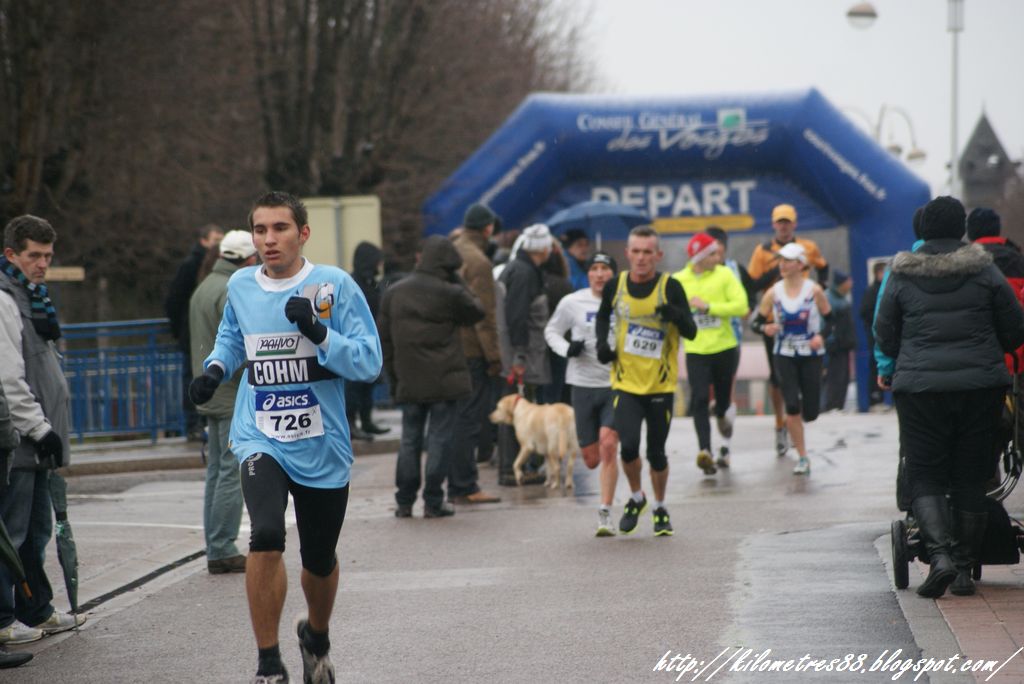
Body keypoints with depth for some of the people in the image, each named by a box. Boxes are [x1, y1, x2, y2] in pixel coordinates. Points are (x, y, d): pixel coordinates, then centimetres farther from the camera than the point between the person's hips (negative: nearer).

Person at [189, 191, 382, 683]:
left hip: (322, 447, 0)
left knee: (320, 561, 14)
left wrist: (319, 332, -24)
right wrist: (215, 369, 5)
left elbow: (369, 362, -11)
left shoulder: (335, 285, -7)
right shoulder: (240, 286, 3)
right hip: (260, 440, 0)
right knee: (266, 536, -25)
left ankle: (316, 639, 47)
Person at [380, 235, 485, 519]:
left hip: (408, 381, 4)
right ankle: (433, 501, 2)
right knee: (439, 438, 2)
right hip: (444, 379, -4)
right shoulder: (450, 294, -11)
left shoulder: (393, 293, 6)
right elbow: (476, 312, 8)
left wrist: (393, 378, 15)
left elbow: (385, 340, 9)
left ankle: (404, 501, 13)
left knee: (409, 439, 12)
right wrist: (457, 282, 9)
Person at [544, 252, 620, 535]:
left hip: (616, 384, -2)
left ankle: (605, 513, -11)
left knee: (608, 445, -19)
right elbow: (551, 331, 13)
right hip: (583, 384, 2)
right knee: (591, 458, 5)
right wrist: (566, 349, -6)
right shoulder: (573, 303, 1)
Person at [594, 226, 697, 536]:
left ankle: (660, 509, 29)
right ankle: (636, 498, 14)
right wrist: (602, 343, 2)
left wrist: (675, 315, -31)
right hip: (626, 382, 1)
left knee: (656, 452, 5)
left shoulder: (670, 287, -9)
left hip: (661, 384, -1)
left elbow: (691, 332, -10)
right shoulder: (615, 286, -1)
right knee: (629, 446, -14)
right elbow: (603, 316, 19)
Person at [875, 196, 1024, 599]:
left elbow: (885, 337, 7)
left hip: (919, 386, -1)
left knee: (925, 477, 5)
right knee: (971, 478, 9)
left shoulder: (902, 277, 1)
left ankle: (940, 554, -17)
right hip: (980, 387, 1)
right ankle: (964, 569, 9)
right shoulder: (983, 271, 0)